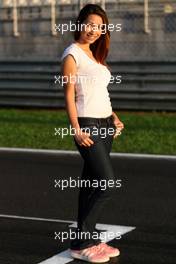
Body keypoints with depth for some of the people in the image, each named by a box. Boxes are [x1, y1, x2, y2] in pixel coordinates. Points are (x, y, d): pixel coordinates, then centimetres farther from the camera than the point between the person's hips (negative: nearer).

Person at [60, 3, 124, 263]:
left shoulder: (94, 54, 17)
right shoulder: (72, 54, -8)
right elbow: (69, 94, -12)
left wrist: (113, 117, 11)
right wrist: (76, 130, -18)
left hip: (104, 124, 8)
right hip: (87, 125, -8)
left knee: (91, 184, 10)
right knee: (108, 183, -12)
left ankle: (88, 239, 16)